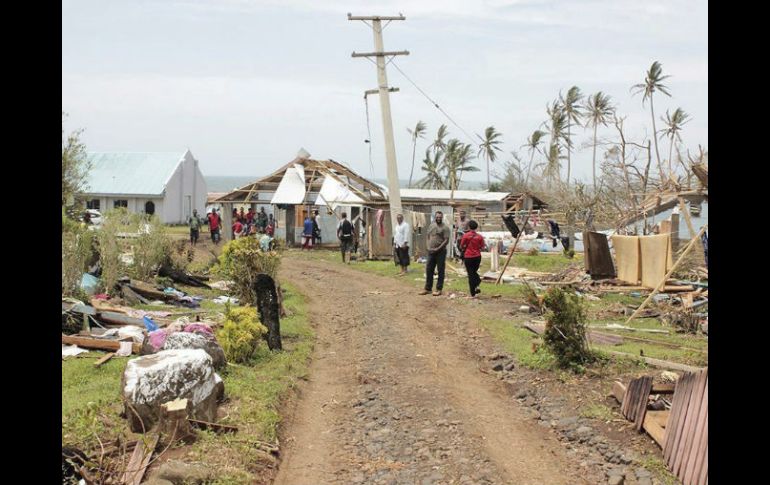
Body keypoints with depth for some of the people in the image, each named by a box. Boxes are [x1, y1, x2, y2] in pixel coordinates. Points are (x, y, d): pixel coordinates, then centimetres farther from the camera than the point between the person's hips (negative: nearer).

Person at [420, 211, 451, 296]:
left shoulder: (445, 227, -7)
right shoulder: (431, 226, 11)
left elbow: (446, 240, -13)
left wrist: (437, 249, -18)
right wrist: (429, 247, 3)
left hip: (440, 252, -6)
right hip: (431, 251, 6)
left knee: (440, 271, 1)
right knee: (429, 270, 8)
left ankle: (439, 289, 7)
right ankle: (428, 288, 16)